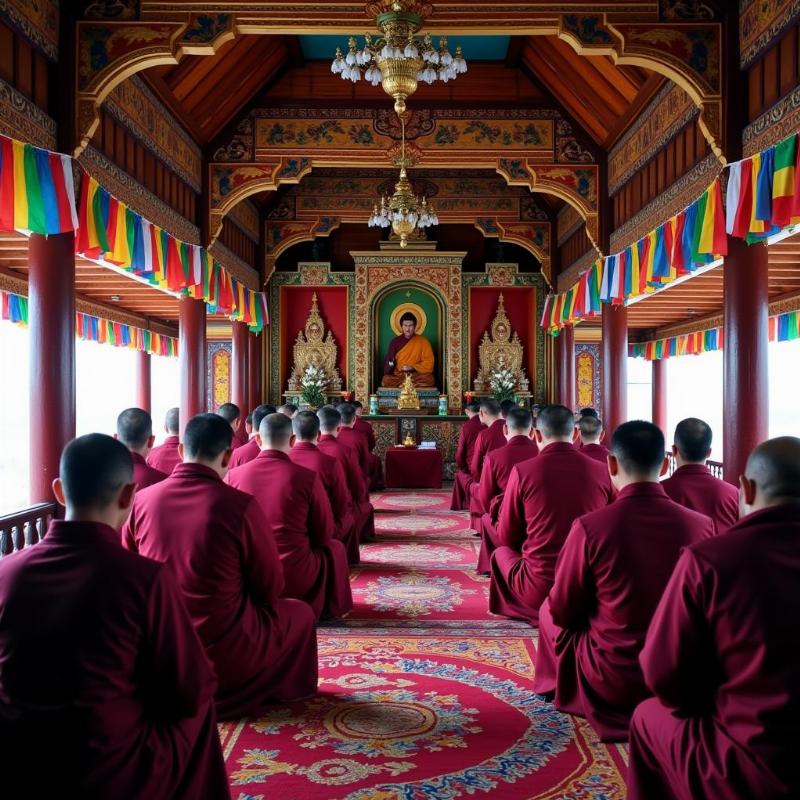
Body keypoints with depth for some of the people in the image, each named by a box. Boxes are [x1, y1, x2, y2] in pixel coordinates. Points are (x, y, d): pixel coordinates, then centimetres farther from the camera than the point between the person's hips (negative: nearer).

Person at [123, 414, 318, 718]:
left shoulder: (141, 500, -8)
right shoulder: (240, 505, -19)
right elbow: (270, 587, -8)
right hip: (226, 653, -5)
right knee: (301, 614, 22)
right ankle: (246, 692, 21)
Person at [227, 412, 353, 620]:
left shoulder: (233, 476, -7)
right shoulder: (307, 477, -13)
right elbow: (324, 534, -2)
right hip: (295, 579, -3)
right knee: (334, 548, 28)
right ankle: (330, 608, 35)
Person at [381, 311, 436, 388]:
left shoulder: (423, 341, 2)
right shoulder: (395, 342, 6)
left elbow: (429, 364, 0)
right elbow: (387, 361, 6)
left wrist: (412, 367, -13)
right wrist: (389, 366, -17)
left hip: (417, 375, -1)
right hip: (398, 375, 1)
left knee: (429, 379, -33)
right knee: (386, 381, -31)